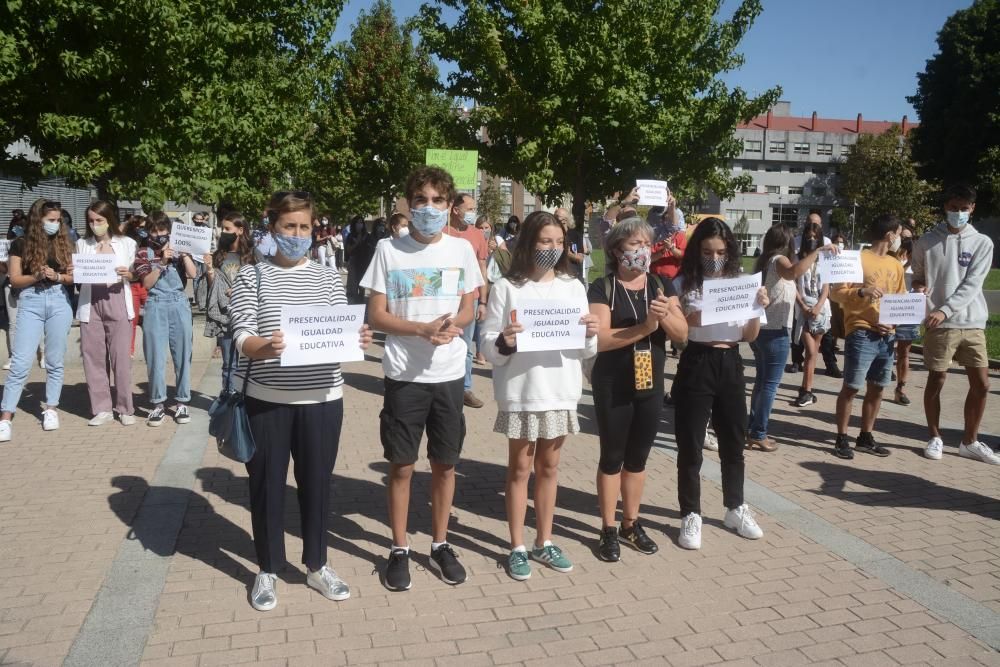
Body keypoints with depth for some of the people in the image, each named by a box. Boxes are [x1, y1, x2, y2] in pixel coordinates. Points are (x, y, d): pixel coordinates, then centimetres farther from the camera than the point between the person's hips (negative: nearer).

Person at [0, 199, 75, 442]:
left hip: (59, 302, 2)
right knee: (21, 363, -7)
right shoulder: (21, 244, 2)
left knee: (55, 362, 7)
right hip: (30, 303, -2)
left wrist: (58, 277, -11)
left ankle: (50, 409, 18)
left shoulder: (63, 243, 9)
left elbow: (73, 276, 8)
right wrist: (38, 276, -18)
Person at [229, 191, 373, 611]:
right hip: (267, 399, -2)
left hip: (322, 398, 2)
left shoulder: (329, 277, 7)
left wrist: (356, 341, -20)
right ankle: (268, 570, 28)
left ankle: (316, 565, 30)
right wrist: (266, 347, -31)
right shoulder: (251, 276, 0)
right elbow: (242, 339, -9)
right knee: (267, 485, 9)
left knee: (317, 482, 13)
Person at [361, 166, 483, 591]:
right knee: (402, 465, 6)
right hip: (404, 375, -2)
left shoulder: (462, 249, 3)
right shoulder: (389, 250, -3)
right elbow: (376, 315, -4)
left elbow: (468, 311, 8)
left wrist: (452, 326, -15)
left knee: (445, 463, 11)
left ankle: (440, 544, 28)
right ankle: (399, 549, 23)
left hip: (449, 374, 2)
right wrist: (422, 329, -19)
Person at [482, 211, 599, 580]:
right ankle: (517, 547, 21)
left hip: (560, 391, 4)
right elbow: (489, 345, -7)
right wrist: (504, 343, -27)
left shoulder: (573, 286, 5)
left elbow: (586, 350, 7)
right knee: (520, 469, 9)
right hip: (521, 393, -3)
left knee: (548, 467, 15)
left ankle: (543, 542, 29)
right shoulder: (506, 288, -6)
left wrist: (591, 335, -14)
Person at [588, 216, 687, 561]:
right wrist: (644, 327, -26)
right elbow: (600, 338, -20)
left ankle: (631, 524, 29)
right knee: (612, 457, 5)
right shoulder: (602, 288, -9)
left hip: (651, 385, 5)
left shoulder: (661, 285, 5)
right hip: (613, 387, -4)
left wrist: (665, 315, -19)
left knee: (638, 457, 15)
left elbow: (682, 334, 0)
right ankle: (608, 529, 18)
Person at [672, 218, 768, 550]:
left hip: (730, 365, 4)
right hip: (696, 366, -4)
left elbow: (750, 337, 7)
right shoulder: (684, 284, -6)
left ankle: (735, 509, 34)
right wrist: (690, 319, -25)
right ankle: (691, 515, 18)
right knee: (690, 445, 3)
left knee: (734, 442, 16)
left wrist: (758, 308, -9)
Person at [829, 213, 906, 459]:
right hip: (861, 334, -7)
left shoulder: (896, 265, 16)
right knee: (851, 387, -4)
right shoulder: (858, 259, -5)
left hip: (887, 335, 7)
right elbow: (836, 293, -9)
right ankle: (842, 439, 5)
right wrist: (861, 291, -25)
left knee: (877, 388, 10)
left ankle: (865, 437, 21)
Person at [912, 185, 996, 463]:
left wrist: (945, 310, -19)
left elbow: (972, 285, -8)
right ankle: (935, 438, 20)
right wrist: (919, 286, -11)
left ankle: (970, 441, 19)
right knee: (936, 381, 4)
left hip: (973, 324, 2)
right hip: (939, 325, -1)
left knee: (981, 384, 3)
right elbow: (917, 277, 12)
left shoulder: (982, 243, 2)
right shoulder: (928, 241, 2)